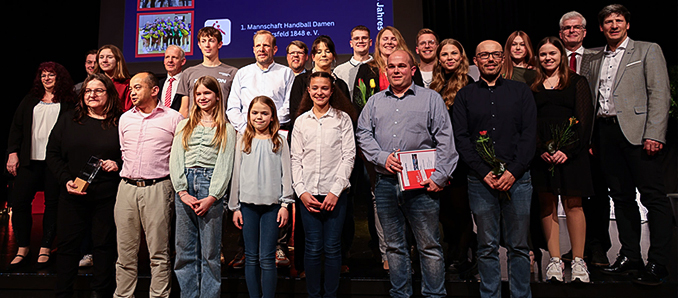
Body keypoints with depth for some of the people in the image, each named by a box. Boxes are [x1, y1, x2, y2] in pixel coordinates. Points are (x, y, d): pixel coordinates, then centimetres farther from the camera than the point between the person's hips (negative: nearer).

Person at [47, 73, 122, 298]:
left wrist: (118, 164, -12)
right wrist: (66, 180, -4)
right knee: (68, 245, 8)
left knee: (104, 244, 5)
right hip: (73, 195, 2)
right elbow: (52, 153, 9)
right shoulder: (68, 120, 9)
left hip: (107, 197, -2)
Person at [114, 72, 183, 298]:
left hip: (157, 188, -4)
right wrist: (119, 168, 16)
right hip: (127, 187, 5)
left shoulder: (173, 118, 0)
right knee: (125, 251, 9)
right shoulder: (125, 118, 16)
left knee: (159, 252, 0)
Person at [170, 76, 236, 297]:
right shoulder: (184, 125, 17)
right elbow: (175, 160, 8)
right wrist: (182, 192, -5)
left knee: (210, 252, 0)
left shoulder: (226, 130, 9)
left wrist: (212, 197, -10)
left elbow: (224, 165, 0)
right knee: (185, 250, 5)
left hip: (212, 188, -3)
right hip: (184, 186, 3)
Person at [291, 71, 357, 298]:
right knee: (313, 248, 3)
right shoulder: (301, 121, 10)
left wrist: (336, 191, -9)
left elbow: (348, 157, -1)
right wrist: (302, 191, -3)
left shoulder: (343, 118, 4)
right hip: (308, 193, 2)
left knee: (332, 247, 3)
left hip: (336, 193, -1)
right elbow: (296, 159, 8)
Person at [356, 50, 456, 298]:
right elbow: (363, 134, 9)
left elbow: (445, 140, -1)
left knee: (429, 246, 2)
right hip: (386, 184, 3)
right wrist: (382, 157, -8)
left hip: (421, 183, -3)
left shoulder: (431, 98, 6)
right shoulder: (375, 101, 16)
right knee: (394, 246, 11)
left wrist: (439, 177, -10)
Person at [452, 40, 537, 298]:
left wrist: (513, 172, -9)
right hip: (480, 180, 0)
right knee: (487, 247, 6)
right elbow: (461, 138, 2)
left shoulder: (520, 91, 11)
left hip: (517, 178, 0)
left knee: (519, 246, 6)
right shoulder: (465, 95, 10)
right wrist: (484, 173, -8)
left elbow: (530, 134, 3)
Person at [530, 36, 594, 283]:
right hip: (541, 152, 2)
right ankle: (555, 260, 8)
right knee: (547, 205, 1)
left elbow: (584, 119, 1)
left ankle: (578, 261, 8)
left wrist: (567, 150, -11)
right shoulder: (533, 86, 12)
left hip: (571, 149, -1)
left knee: (572, 204, -2)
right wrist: (541, 150, -9)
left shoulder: (577, 82, 9)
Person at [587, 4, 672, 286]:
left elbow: (659, 94, -4)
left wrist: (654, 134, -15)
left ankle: (657, 263, 2)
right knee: (621, 197, 9)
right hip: (606, 132, 5)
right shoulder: (596, 60, 19)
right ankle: (630, 256, 18)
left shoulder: (648, 50, 5)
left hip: (637, 131, -5)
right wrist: (592, 138, 7)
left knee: (653, 196, -4)